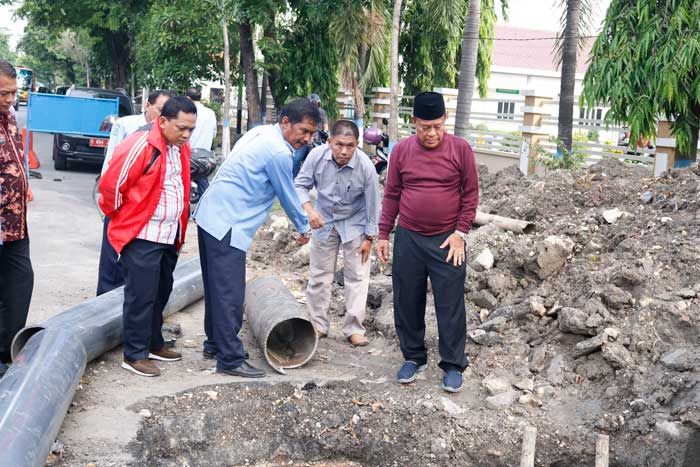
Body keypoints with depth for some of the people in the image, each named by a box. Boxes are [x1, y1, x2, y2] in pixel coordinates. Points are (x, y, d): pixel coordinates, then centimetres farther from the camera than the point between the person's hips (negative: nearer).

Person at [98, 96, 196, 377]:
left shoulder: (181, 149, 7)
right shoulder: (140, 146, -19)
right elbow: (111, 186, -16)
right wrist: (122, 218, -1)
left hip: (170, 236, 8)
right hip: (141, 237, -8)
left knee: (161, 293, 17)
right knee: (141, 296, -2)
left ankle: (153, 344, 31)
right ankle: (134, 355, 9)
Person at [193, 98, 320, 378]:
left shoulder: (261, 133, 13)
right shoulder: (278, 152, -15)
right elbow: (287, 196, -3)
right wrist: (304, 229, 13)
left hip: (210, 216, 10)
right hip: (228, 226, -10)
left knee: (218, 289, 18)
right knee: (230, 294, -5)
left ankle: (215, 344, 29)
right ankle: (230, 360, 0)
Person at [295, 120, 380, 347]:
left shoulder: (366, 166, -26)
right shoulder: (317, 155, -23)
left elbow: (372, 204, -14)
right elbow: (300, 185, -10)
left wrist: (369, 237, -8)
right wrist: (309, 209, -27)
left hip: (354, 224, -2)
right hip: (324, 221, 2)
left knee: (357, 276, 1)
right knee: (319, 276, 8)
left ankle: (354, 328, 12)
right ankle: (318, 325, 21)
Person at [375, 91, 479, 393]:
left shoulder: (460, 149, -5)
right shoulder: (401, 150, 1)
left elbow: (470, 193, -1)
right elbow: (392, 195, 7)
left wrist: (461, 233, -7)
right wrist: (383, 234, 6)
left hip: (447, 241, -2)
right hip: (407, 240, 3)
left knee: (450, 305, 2)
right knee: (407, 302, 9)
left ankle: (453, 365, 13)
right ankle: (413, 357, 25)